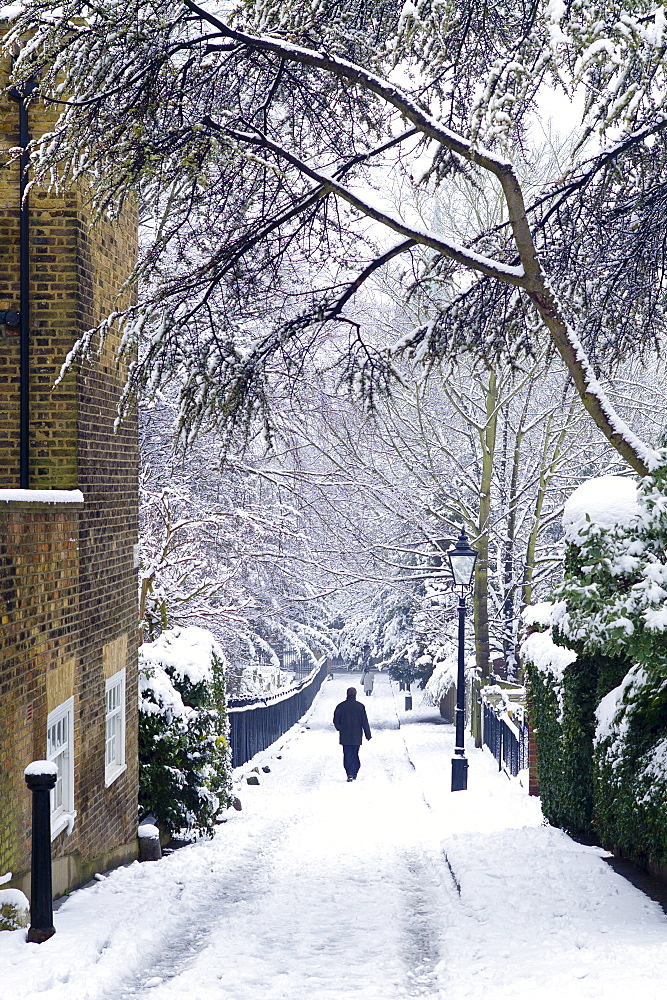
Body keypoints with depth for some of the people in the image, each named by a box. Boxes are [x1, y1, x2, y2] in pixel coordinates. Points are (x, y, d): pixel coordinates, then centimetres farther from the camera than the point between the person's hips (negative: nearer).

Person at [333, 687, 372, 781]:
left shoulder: (341, 706, -2)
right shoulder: (360, 706, -3)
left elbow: (336, 721, 4)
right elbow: (365, 722, -2)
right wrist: (368, 734, 3)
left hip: (345, 736, -1)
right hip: (357, 736, 1)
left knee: (347, 755, 0)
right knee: (355, 754, 14)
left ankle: (349, 774, -12)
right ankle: (354, 773, 12)